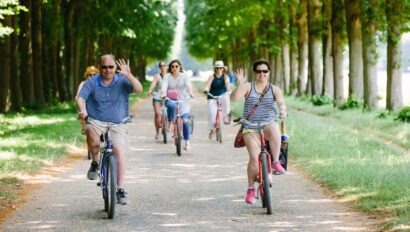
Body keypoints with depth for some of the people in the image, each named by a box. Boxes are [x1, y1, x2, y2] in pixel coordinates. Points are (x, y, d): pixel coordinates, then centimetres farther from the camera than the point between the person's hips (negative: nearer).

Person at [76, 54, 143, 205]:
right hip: (96, 123, 0)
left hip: (117, 126, 0)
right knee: (92, 133, -36)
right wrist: (82, 110, -29)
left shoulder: (122, 81, 2)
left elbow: (139, 89, -13)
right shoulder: (92, 82, 4)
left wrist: (128, 75, -28)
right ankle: (95, 163, -8)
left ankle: (120, 190, -18)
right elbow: (80, 98, -7)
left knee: (119, 149, -24)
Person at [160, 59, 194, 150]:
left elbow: (188, 85, -17)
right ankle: (170, 123, -18)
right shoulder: (167, 76, 3)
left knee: (185, 120, -14)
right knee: (171, 105, -38)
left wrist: (190, 92, -38)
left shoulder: (184, 76, 0)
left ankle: (187, 141, -2)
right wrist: (163, 93, -35)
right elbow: (164, 86, -14)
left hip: (183, 100, 0)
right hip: (171, 99, 0)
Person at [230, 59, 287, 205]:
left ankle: (276, 162, -24)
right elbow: (234, 97, -12)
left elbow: (281, 102, -10)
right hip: (251, 128, -1)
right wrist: (240, 84, -26)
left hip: (269, 124, 1)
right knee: (254, 158, -16)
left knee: (274, 129, -37)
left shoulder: (274, 89, 7)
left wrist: (283, 110, -32)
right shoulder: (248, 87, 2)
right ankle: (251, 189, 0)